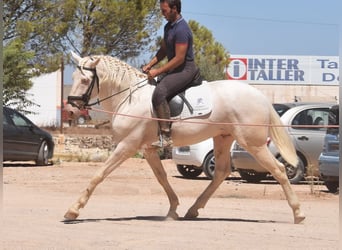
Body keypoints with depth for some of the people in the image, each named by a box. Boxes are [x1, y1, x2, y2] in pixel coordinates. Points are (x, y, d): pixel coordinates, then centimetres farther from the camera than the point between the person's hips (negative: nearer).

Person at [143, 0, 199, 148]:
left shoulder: (181, 29, -19)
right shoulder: (169, 26, 13)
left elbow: (179, 58, -22)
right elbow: (163, 50, 21)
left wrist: (158, 71, -19)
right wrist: (150, 65, 6)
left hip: (185, 70, -11)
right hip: (174, 69, 11)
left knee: (159, 93, -30)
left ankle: (166, 137, -32)